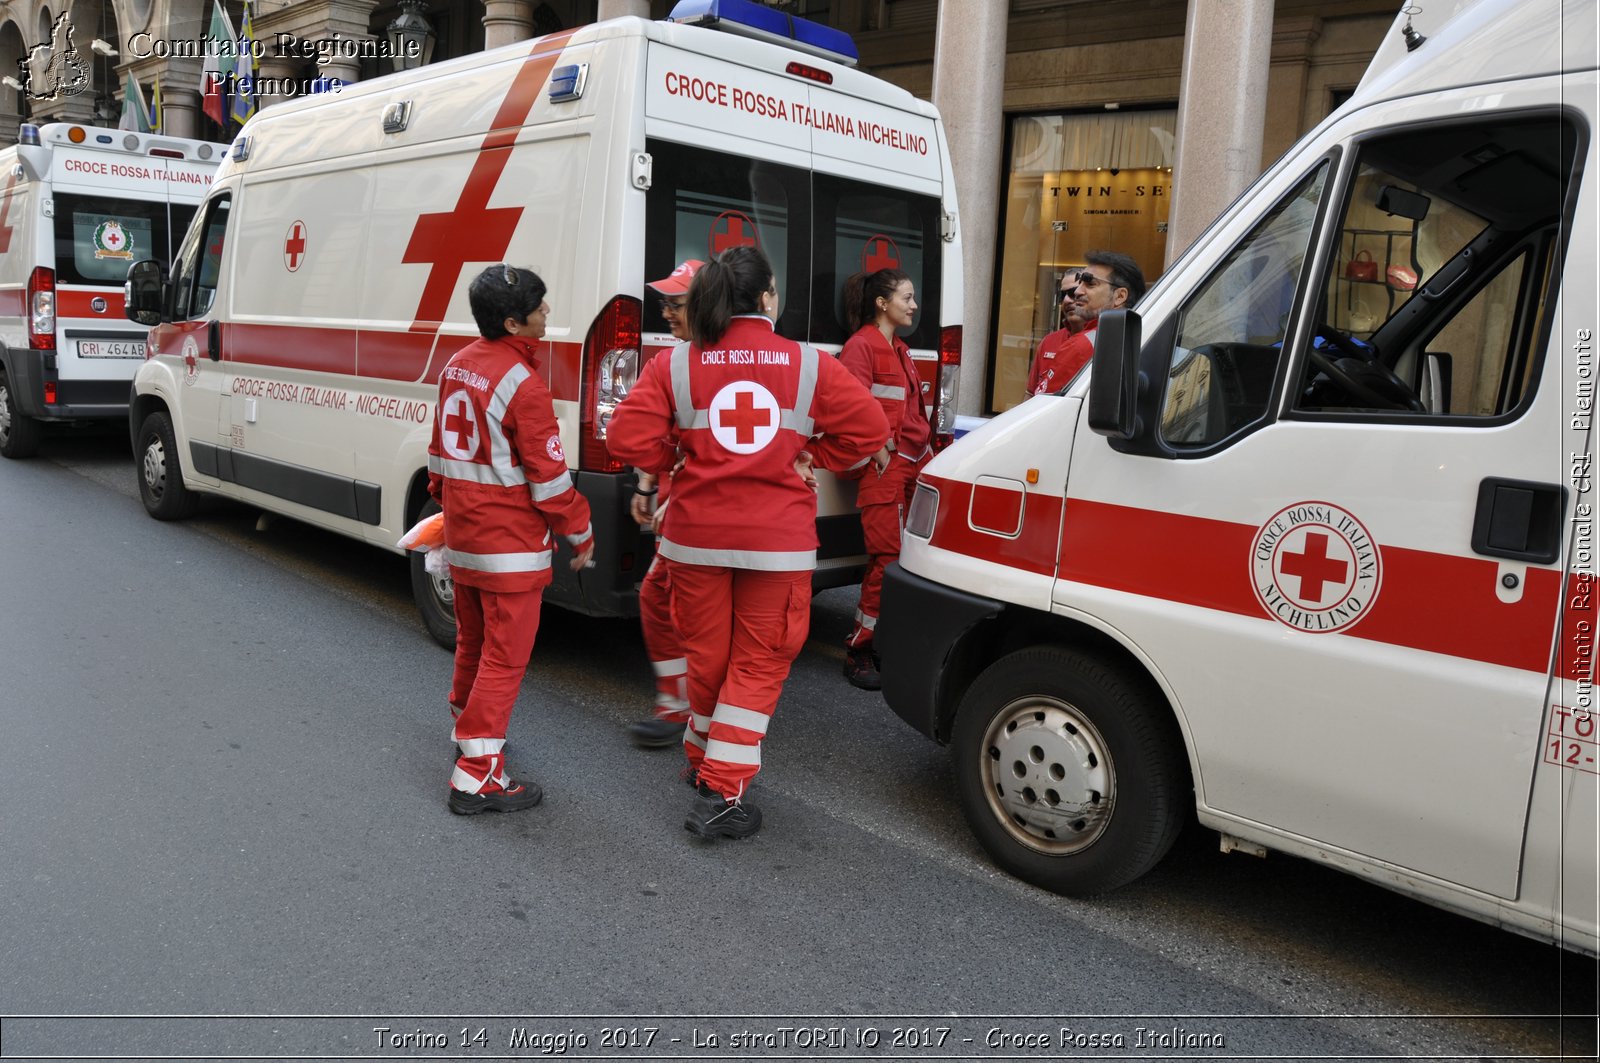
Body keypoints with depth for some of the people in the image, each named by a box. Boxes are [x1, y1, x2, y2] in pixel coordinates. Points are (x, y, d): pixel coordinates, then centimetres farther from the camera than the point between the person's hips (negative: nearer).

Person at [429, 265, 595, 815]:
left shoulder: (457, 366, 6)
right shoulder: (523, 385, -20)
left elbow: (441, 448, 17)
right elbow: (549, 475, -17)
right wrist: (581, 533, -5)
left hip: (462, 533, 9)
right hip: (509, 543, -9)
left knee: (473, 641, 24)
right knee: (505, 656, -1)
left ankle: (467, 728, 43)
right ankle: (478, 778, 2)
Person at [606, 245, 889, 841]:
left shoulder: (674, 366, -3)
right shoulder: (811, 365, -2)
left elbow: (628, 440, -9)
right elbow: (868, 429, -1)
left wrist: (676, 461, 8)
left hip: (696, 535, 2)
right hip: (779, 540, -2)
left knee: (707, 654, 18)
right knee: (758, 663, 7)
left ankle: (703, 757, 39)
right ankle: (722, 791, 5)